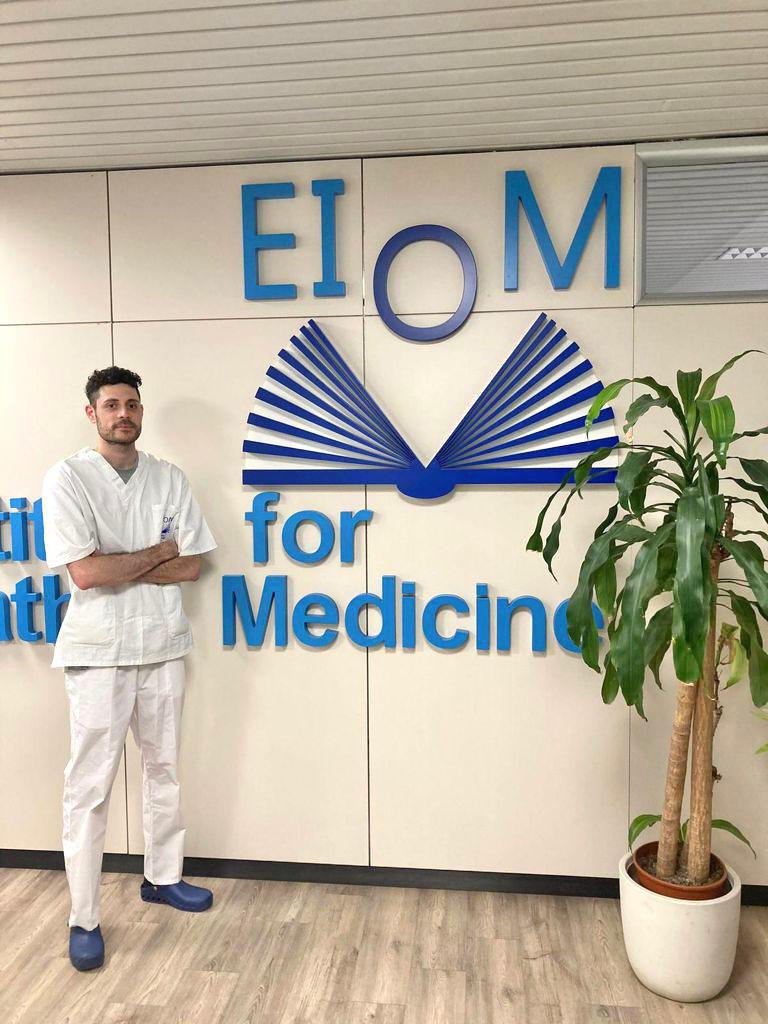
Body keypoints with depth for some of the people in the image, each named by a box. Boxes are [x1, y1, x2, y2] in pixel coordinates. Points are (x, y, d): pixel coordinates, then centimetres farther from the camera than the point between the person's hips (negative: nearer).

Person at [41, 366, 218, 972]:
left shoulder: (170, 479, 4)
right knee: (90, 786, 2)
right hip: (99, 650, -4)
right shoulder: (68, 478, -7)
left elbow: (190, 567, -3)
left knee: (164, 768, 16)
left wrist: (118, 567, -12)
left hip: (163, 645, 4)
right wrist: (158, 551, -9)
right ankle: (84, 919, 16)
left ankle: (162, 877, 34)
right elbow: (85, 572, -17)